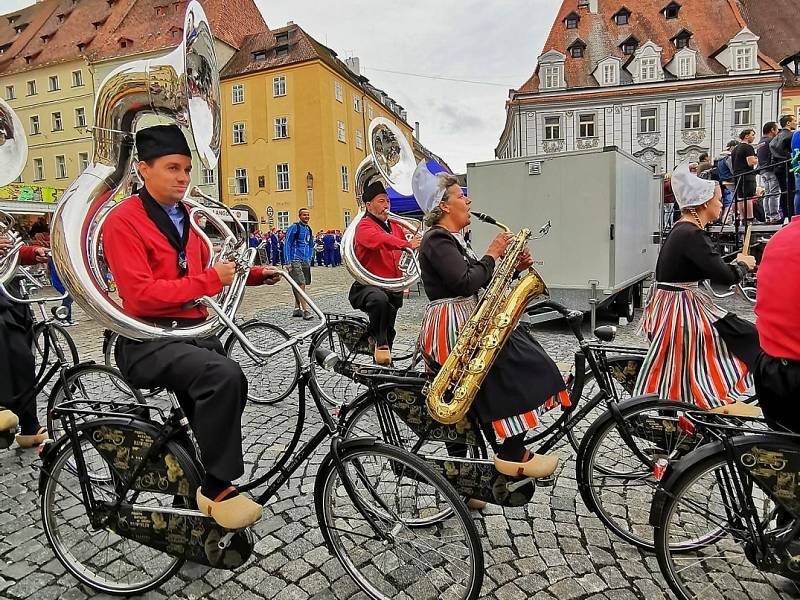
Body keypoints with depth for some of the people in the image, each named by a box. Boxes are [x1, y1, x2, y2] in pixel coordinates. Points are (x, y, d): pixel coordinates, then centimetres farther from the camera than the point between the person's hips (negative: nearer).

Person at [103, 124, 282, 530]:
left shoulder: (185, 219, 17)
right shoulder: (123, 221, -8)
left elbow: (206, 269, 30)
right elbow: (140, 296, -19)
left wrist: (253, 274, 14)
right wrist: (210, 281, -19)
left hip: (193, 332, 8)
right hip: (148, 340, -8)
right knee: (225, 377, -33)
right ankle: (217, 489, -16)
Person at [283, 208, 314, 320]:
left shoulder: (308, 229, 15)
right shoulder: (294, 227, -6)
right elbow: (286, 244, -8)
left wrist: (309, 259, 14)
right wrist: (288, 262, -13)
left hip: (305, 261, 7)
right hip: (295, 261, -7)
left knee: (300, 285, 10)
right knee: (301, 284, -14)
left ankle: (297, 309, 18)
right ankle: (305, 310, -15)